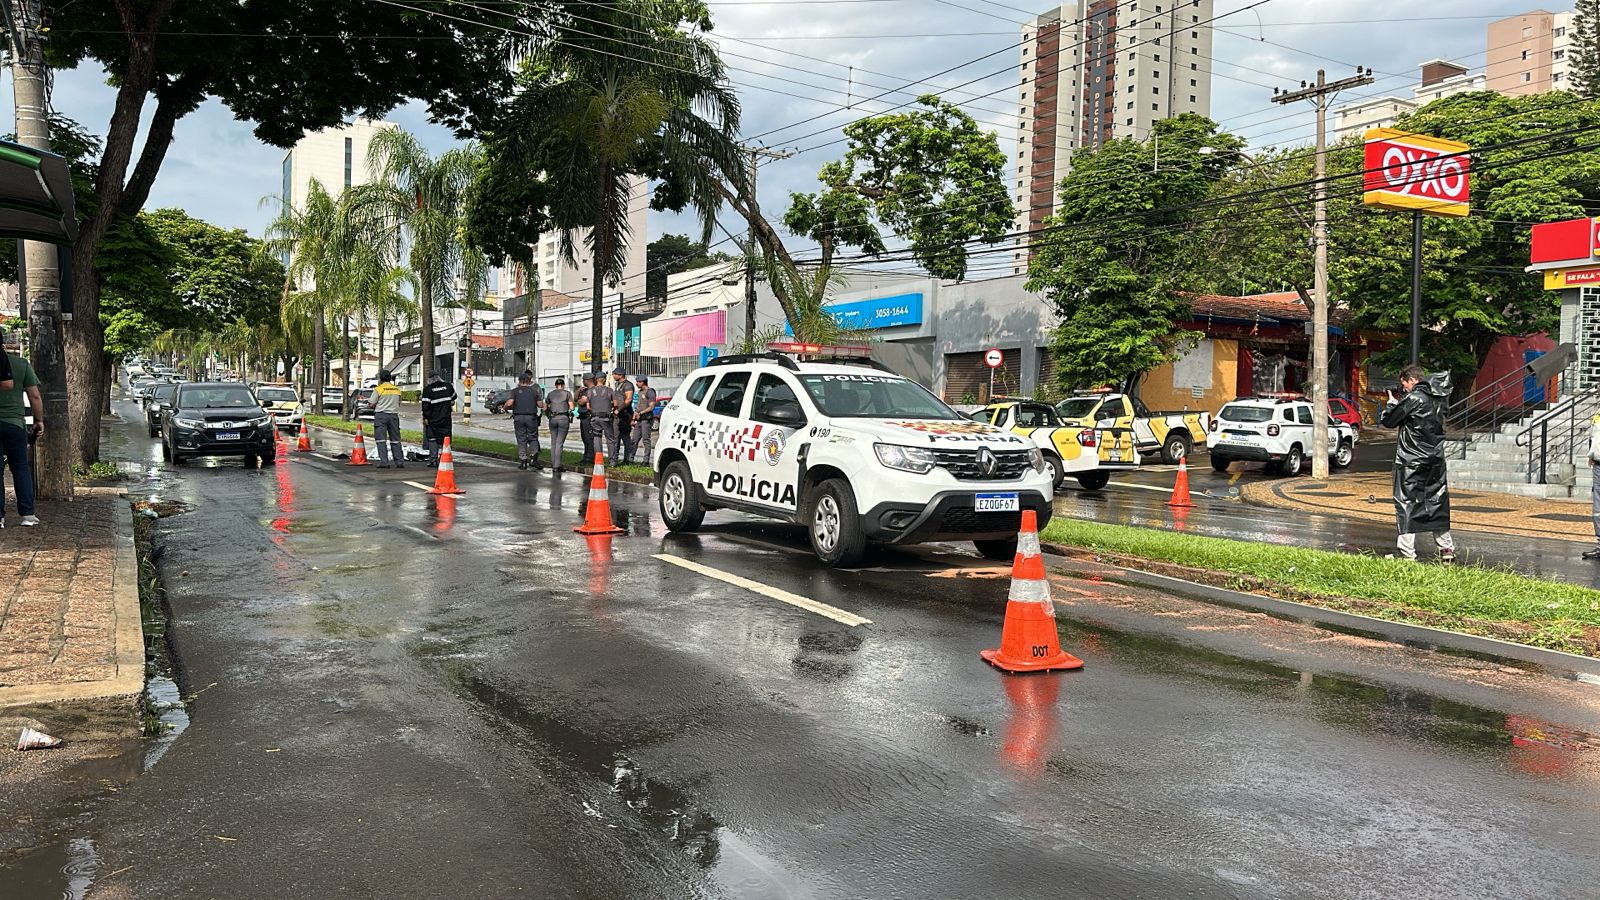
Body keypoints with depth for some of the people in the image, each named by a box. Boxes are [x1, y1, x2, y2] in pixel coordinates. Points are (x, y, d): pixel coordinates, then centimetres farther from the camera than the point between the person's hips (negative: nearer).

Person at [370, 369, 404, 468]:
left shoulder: (378, 389, -6)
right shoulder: (397, 390, 9)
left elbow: (372, 404, -6)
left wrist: (378, 406, 14)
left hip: (381, 415, -4)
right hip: (394, 415, 4)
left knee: (381, 440, -2)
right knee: (395, 440, 9)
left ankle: (384, 462, -8)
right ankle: (400, 462, 7)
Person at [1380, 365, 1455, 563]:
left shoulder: (1413, 398, -14)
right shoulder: (1437, 398, 7)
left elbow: (1387, 421, -10)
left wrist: (1392, 402, 8)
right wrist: (1400, 403, 14)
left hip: (1411, 461, -7)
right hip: (1436, 459, 7)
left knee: (1407, 503, -3)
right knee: (1437, 502, 15)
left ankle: (1407, 553, -6)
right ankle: (1447, 548, 20)